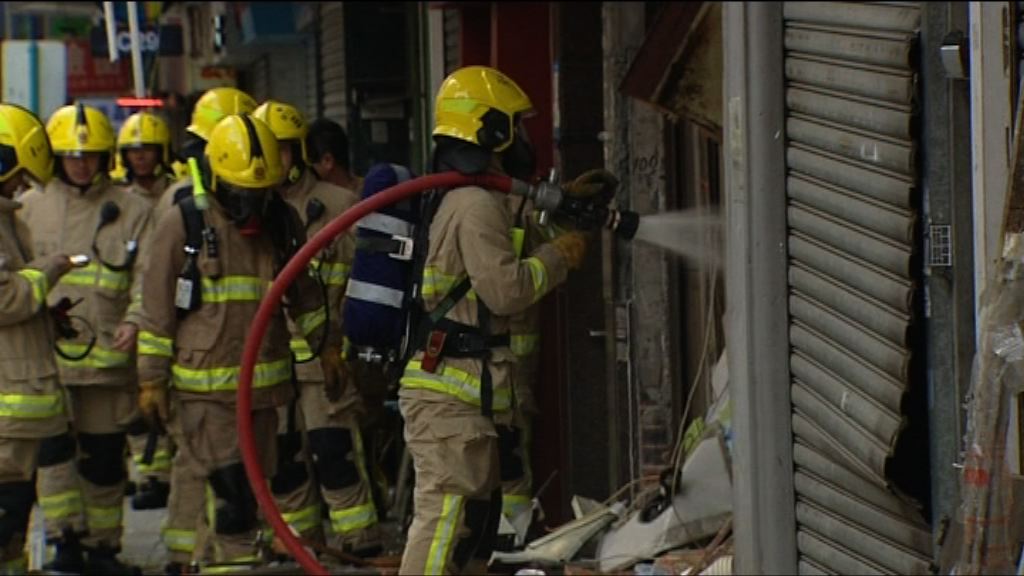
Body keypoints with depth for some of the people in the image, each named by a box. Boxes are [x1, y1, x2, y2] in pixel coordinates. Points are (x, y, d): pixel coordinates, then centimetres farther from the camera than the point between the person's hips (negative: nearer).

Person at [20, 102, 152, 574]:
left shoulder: (130, 209, 6)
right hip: (45, 353, 0)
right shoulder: (29, 207, 9)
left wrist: (133, 320, -16)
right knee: (53, 447, -8)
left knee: (104, 455, 6)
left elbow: (146, 274, 0)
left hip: (106, 354, 0)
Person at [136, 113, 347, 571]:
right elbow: (158, 307, -3)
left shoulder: (283, 222, 8)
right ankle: (237, 561, -10)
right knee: (229, 483, -13)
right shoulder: (182, 225, -6)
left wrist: (327, 347, 22)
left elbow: (304, 293, 23)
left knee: (251, 482, 9)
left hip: (266, 376, 5)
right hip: (204, 382, -5)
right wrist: (152, 378, -4)